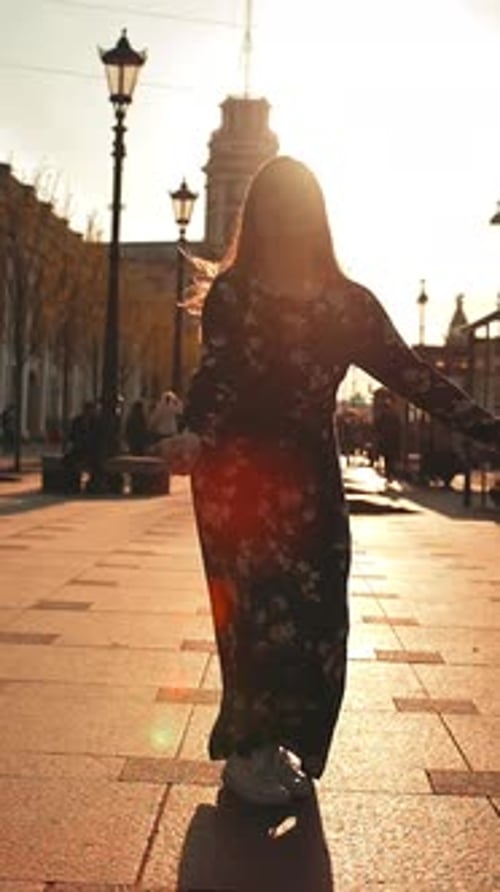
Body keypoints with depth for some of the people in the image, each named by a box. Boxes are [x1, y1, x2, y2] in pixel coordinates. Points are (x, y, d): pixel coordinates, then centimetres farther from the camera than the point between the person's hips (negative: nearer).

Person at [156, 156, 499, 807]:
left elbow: (411, 374, 3)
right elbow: (216, 378, -13)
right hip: (238, 476, -3)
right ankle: (249, 754, 7)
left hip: (311, 479, 3)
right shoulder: (231, 295, -1)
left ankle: (276, 749, 18)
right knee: (264, 610, -9)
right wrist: (195, 436, -34)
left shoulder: (349, 302, 5)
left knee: (319, 619, 1)